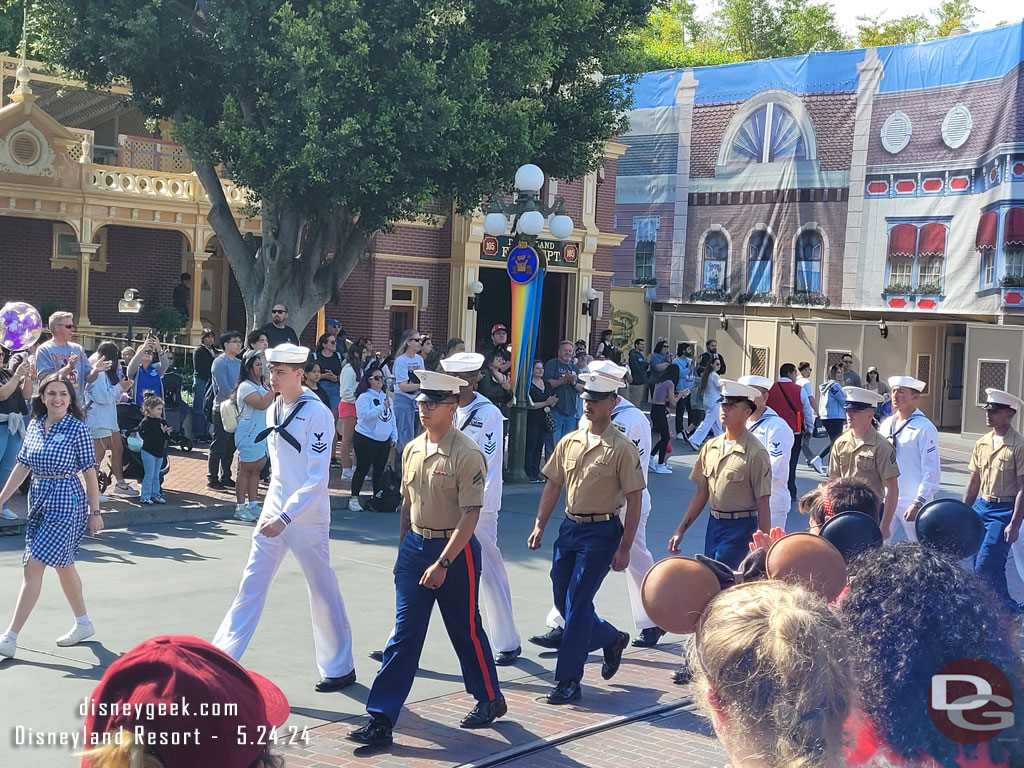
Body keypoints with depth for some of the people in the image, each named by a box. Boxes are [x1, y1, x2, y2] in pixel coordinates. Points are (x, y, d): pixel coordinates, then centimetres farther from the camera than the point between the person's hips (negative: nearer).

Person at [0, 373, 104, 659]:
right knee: (63, 564, 16)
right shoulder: (34, 426, 6)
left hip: (66, 502, -7)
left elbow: (89, 472, -8)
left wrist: (95, 512, -7)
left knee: (33, 567, -11)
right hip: (39, 499, 7)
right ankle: (83, 624, 31)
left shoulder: (78, 429, -10)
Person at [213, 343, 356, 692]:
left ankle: (340, 667, 18)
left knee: (323, 591, 4)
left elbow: (317, 478, -20)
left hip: (307, 517, -6)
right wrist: (273, 509, 16)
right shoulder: (273, 411, 7)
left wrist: (285, 517, -24)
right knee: (251, 584, 7)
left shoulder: (317, 414, -16)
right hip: (273, 512, 7)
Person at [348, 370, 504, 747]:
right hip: (415, 546, 5)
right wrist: (404, 551, 17)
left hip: (454, 550, -5)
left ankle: (490, 700, 33)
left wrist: (443, 563, -23)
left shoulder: (466, 454, -16)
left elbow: (470, 515, -19)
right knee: (403, 634, 3)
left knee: (466, 631, 11)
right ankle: (381, 719, 3)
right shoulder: (412, 450, 5)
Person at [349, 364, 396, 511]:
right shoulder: (364, 397, -8)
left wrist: (394, 437, 16)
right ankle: (354, 498, 4)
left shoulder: (387, 397, 13)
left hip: (384, 441, 6)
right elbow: (365, 415, -22)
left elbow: (392, 418, 18)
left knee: (380, 470, 10)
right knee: (362, 469, -3)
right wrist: (382, 407, -26)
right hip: (365, 439, -6)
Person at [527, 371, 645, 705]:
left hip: (601, 531, -6)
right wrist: (540, 525, 5)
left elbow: (634, 500, -10)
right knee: (562, 600, 11)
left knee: (577, 603, -7)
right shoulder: (569, 442, 7)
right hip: (569, 527, 7)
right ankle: (612, 639, 37)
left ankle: (568, 681, 3)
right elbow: (553, 485, 14)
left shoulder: (622, 448, -10)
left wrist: (624, 548, -14)